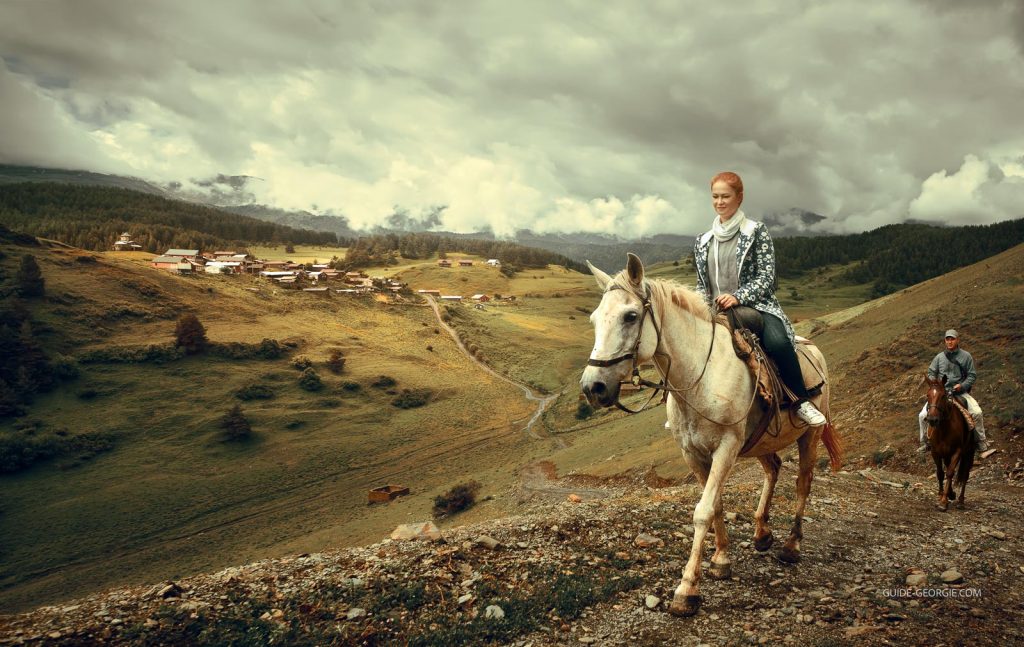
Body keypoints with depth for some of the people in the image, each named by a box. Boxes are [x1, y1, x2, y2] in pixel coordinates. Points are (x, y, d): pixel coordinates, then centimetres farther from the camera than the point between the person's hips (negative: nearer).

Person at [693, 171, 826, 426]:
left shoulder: (756, 232, 2)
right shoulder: (703, 242, 15)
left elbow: (766, 278, -5)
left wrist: (737, 297, -20)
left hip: (756, 307, -4)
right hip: (717, 313, 4)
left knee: (777, 342, -34)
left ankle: (802, 401, -13)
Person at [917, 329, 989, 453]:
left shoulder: (966, 356, 1)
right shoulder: (939, 357, 5)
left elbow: (972, 375, 2)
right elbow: (931, 373, 13)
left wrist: (962, 385, -15)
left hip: (960, 392, -1)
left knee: (977, 412, -22)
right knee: (923, 415, -10)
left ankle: (982, 440, 2)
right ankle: (924, 442, 9)